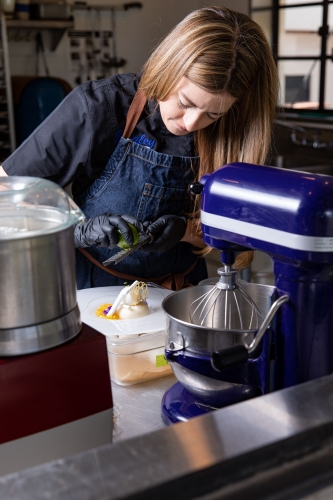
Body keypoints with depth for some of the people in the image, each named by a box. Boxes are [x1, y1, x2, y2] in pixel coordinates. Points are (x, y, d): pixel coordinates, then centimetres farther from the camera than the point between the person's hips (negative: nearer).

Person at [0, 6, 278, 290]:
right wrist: (79, 230, -24)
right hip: (97, 290, -1)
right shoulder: (97, 108, -15)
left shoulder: (230, 133, -7)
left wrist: (183, 229, -17)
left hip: (182, 294, 2)